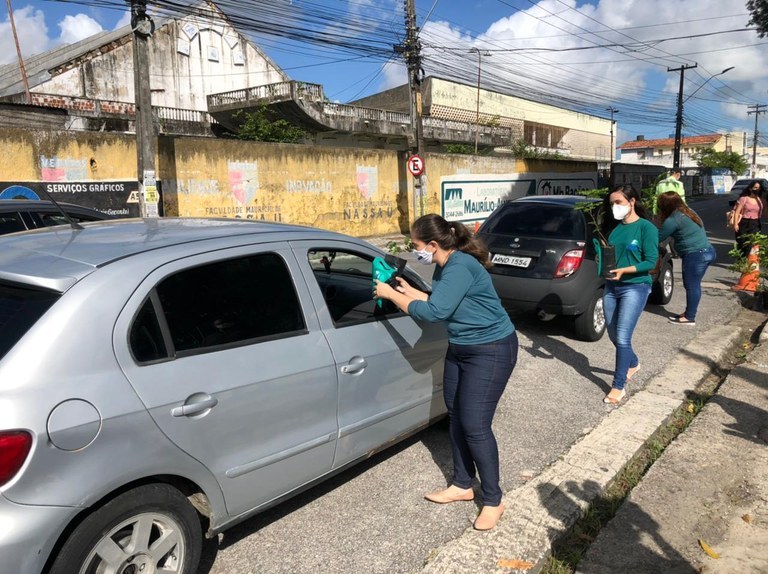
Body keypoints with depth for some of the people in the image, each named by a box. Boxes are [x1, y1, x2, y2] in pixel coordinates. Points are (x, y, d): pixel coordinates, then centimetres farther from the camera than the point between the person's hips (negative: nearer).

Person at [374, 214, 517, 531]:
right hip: (460, 348, 10)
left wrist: (391, 295, -20)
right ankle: (462, 485, 31)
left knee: (475, 426, -7)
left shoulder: (460, 267, -26)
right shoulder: (444, 266, 4)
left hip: (491, 351, -10)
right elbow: (439, 303, 16)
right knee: (456, 418, 14)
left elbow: (433, 312, -30)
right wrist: (407, 290, 5)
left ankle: (493, 501, 11)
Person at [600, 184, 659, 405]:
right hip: (611, 287, 6)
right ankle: (633, 364, 44)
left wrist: (623, 270, -25)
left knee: (622, 338, -9)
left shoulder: (646, 227, -9)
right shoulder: (613, 226, 8)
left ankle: (618, 387, 3)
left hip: (635, 288, -6)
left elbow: (651, 262, -13)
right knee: (614, 336, 16)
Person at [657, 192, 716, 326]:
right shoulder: (688, 212, 15)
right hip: (707, 251, 9)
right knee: (694, 285, 15)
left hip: (695, 255, -9)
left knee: (691, 286, -2)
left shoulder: (673, 220, -13)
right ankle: (689, 313, 23)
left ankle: (689, 317, 5)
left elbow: (658, 238, -5)